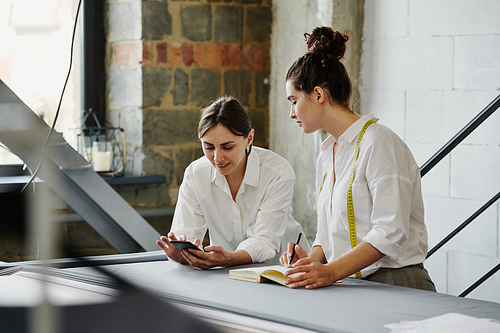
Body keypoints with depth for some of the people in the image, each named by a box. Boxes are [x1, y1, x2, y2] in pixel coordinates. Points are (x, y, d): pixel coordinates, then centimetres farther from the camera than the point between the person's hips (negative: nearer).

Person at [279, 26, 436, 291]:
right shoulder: (326, 156, 19)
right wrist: (312, 259, 1)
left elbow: (391, 231, -18)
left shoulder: (378, 142, -8)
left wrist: (331, 271, -26)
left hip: (394, 284, -7)